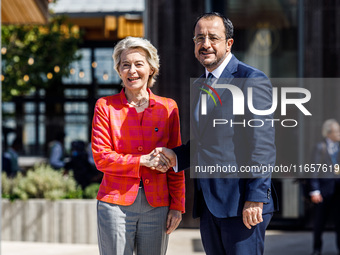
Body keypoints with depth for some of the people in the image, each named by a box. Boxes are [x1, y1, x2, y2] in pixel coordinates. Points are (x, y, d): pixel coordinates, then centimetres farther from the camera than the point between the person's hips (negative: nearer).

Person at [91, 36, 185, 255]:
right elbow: (101, 158, -2)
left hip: (156, 206, 2)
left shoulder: (168, 107, 8)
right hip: (116, 203, -1)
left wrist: (177, 206, 4)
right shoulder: (106, 106, 4)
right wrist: (142, 161, -13)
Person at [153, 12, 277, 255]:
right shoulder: (199, 86, 18)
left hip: (242, 202, -8)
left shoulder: (252, 80, -7)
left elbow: (263, 144, -13)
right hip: (208, 203, 8)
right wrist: (175, 156, 6)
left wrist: (255, 198, -18)